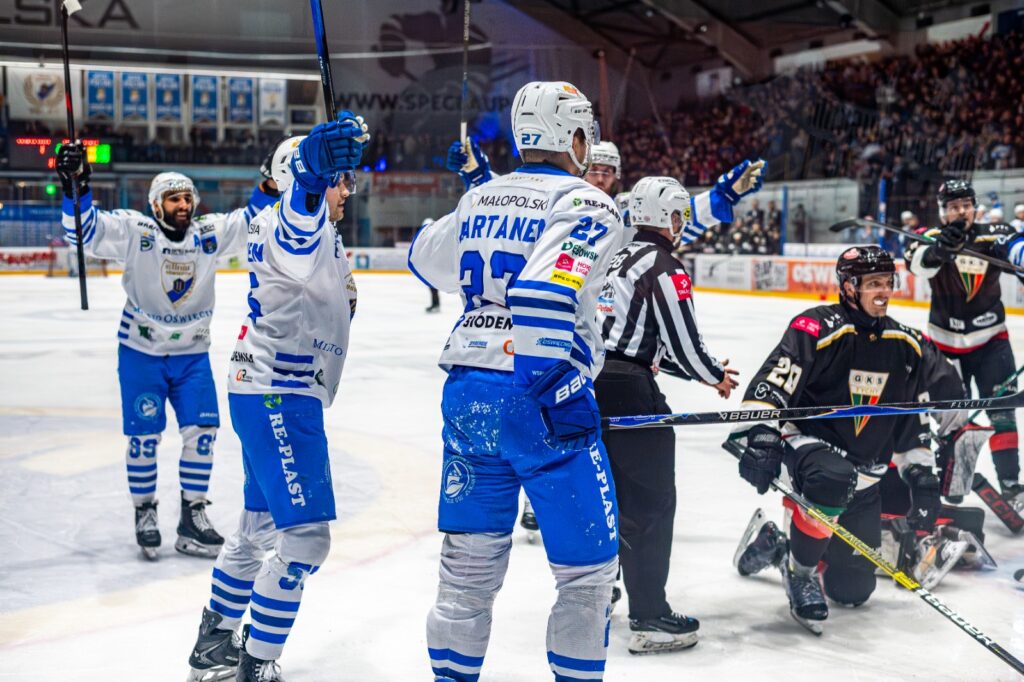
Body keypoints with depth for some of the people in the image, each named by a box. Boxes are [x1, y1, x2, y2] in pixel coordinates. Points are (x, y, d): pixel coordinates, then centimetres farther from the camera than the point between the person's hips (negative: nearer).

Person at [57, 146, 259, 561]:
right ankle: (145, 512, 19)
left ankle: (192, 515, 12)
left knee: (202, 429, -1)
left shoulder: (211, 232, -3)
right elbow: (84, 231, -20)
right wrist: (76, 186, -33)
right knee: (144, 435, 1)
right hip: (141, 351, -3)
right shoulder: (134, 231, -12)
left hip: (192, 352, 3)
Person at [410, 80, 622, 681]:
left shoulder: (479, 199, 11)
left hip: (465, 394, 7)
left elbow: (426, 258, 27)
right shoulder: (588, 206, -9)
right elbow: (545, 294, -25)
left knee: (469, 563, 16)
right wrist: (559, 391, -21)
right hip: (538, 404, -6)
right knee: (588, 566, 8)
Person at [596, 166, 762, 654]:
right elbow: (682, 340, -8)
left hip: (588, 383, 9)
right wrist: (715, 376, 11)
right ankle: (650, 619, 1)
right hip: (627, 391, -9)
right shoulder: (663, 268, -6)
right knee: (650, 503, -1)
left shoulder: (617, 256, 19)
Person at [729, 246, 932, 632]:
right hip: (808, 439, -6)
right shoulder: (818, 329, -15)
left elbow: (913, 419, 15)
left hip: (865, 470, 6)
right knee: (833, 480, -43)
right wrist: (759, 437, -36)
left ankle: (777, 538, 34)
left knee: (853, 589, 5)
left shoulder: (905, 346, 6)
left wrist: (922, 476, 12)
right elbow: (772, 383, -24)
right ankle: (800, 571, -17)